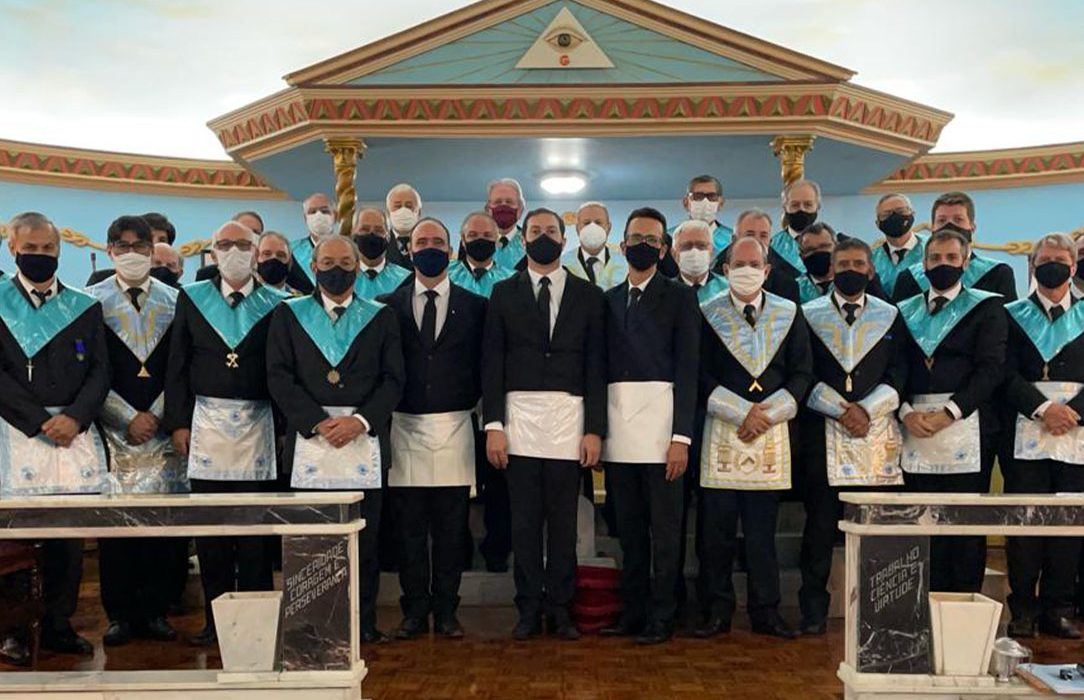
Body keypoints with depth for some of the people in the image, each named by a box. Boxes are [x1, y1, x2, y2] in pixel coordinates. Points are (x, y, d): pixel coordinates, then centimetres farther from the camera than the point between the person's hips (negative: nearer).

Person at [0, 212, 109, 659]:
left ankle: (59, 625, 14)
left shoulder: (85, 307, 12)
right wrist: (40, 422, -11)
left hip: (74, 432, 2)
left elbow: (100, 370, 6)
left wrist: (74, 417, -10)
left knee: (70, 537, 4)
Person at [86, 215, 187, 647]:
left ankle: (155, 612, 12)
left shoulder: (173, 301, 8)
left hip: (162, 429, 1)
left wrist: (156, 415, -5)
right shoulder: (93, 300, 4)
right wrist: (129, 419, -7)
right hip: (113, 430, -1)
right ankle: (119, 615, 11)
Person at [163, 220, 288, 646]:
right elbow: (176, 367, 8)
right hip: (206, 421, 1)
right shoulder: (192, 298, 9)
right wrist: (178, 423, 2)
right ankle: (215, 617, 14)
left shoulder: (275, 304, 5)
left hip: (258, 425, -1)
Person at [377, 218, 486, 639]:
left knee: (451, 529, 5)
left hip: (454, 429, 0)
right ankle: (415, 611, 15)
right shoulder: (387, 306, 7)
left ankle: (446, 611, 15)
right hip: (405, 427, 0)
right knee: (409, 529, 5)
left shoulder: (474, 306, 6)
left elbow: (483, 365, 7)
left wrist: (469, 402, -2)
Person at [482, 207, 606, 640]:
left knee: (564, 522, 3)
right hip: (519, 417, 0)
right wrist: (493, 424, -4)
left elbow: (596, 366, 5)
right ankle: (529, 609, 13)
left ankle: (560, 609, 14)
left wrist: (595, 428, -2)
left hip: (569, 420, 0)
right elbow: (492, 362, 5)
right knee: (524, 521, 3)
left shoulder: (588, 295, 9)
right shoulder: (504, 293, 9)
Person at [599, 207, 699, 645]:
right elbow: (603, 365, 13)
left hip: (660, 421, -4)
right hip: (618, 424, 4)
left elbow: (687, 370, -3)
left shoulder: (679, 297, 3)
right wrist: (596, 428, 5)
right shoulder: (609, 300, 15)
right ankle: (633, 613, 20)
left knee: (664, 528, 0)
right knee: (629, 527, 10)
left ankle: (661, 618, 9)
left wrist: (681, 436, -11)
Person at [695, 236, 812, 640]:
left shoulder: (788, 314, 9)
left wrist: (767, 413, -6)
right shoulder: (708, 315, 3)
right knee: (718, 527, 1)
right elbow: (702, 377, -1)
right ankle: (718, 610, 11)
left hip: (771, 431, 1)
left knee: (763, 528, 6)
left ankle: (766, 611, 15)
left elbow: (802, 374, 7)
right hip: (722, 431, -1)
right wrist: (743, 411, -10)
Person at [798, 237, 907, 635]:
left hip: (877, 433, 1)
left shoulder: (890, 317, 13)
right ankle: (814, 609, 9)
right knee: (820, 525, 1)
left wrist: (867, 410, -9)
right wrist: (842, 409, -9)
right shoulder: (808, 315, 8)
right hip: (822, 436, -1)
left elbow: (898, 375, 5)